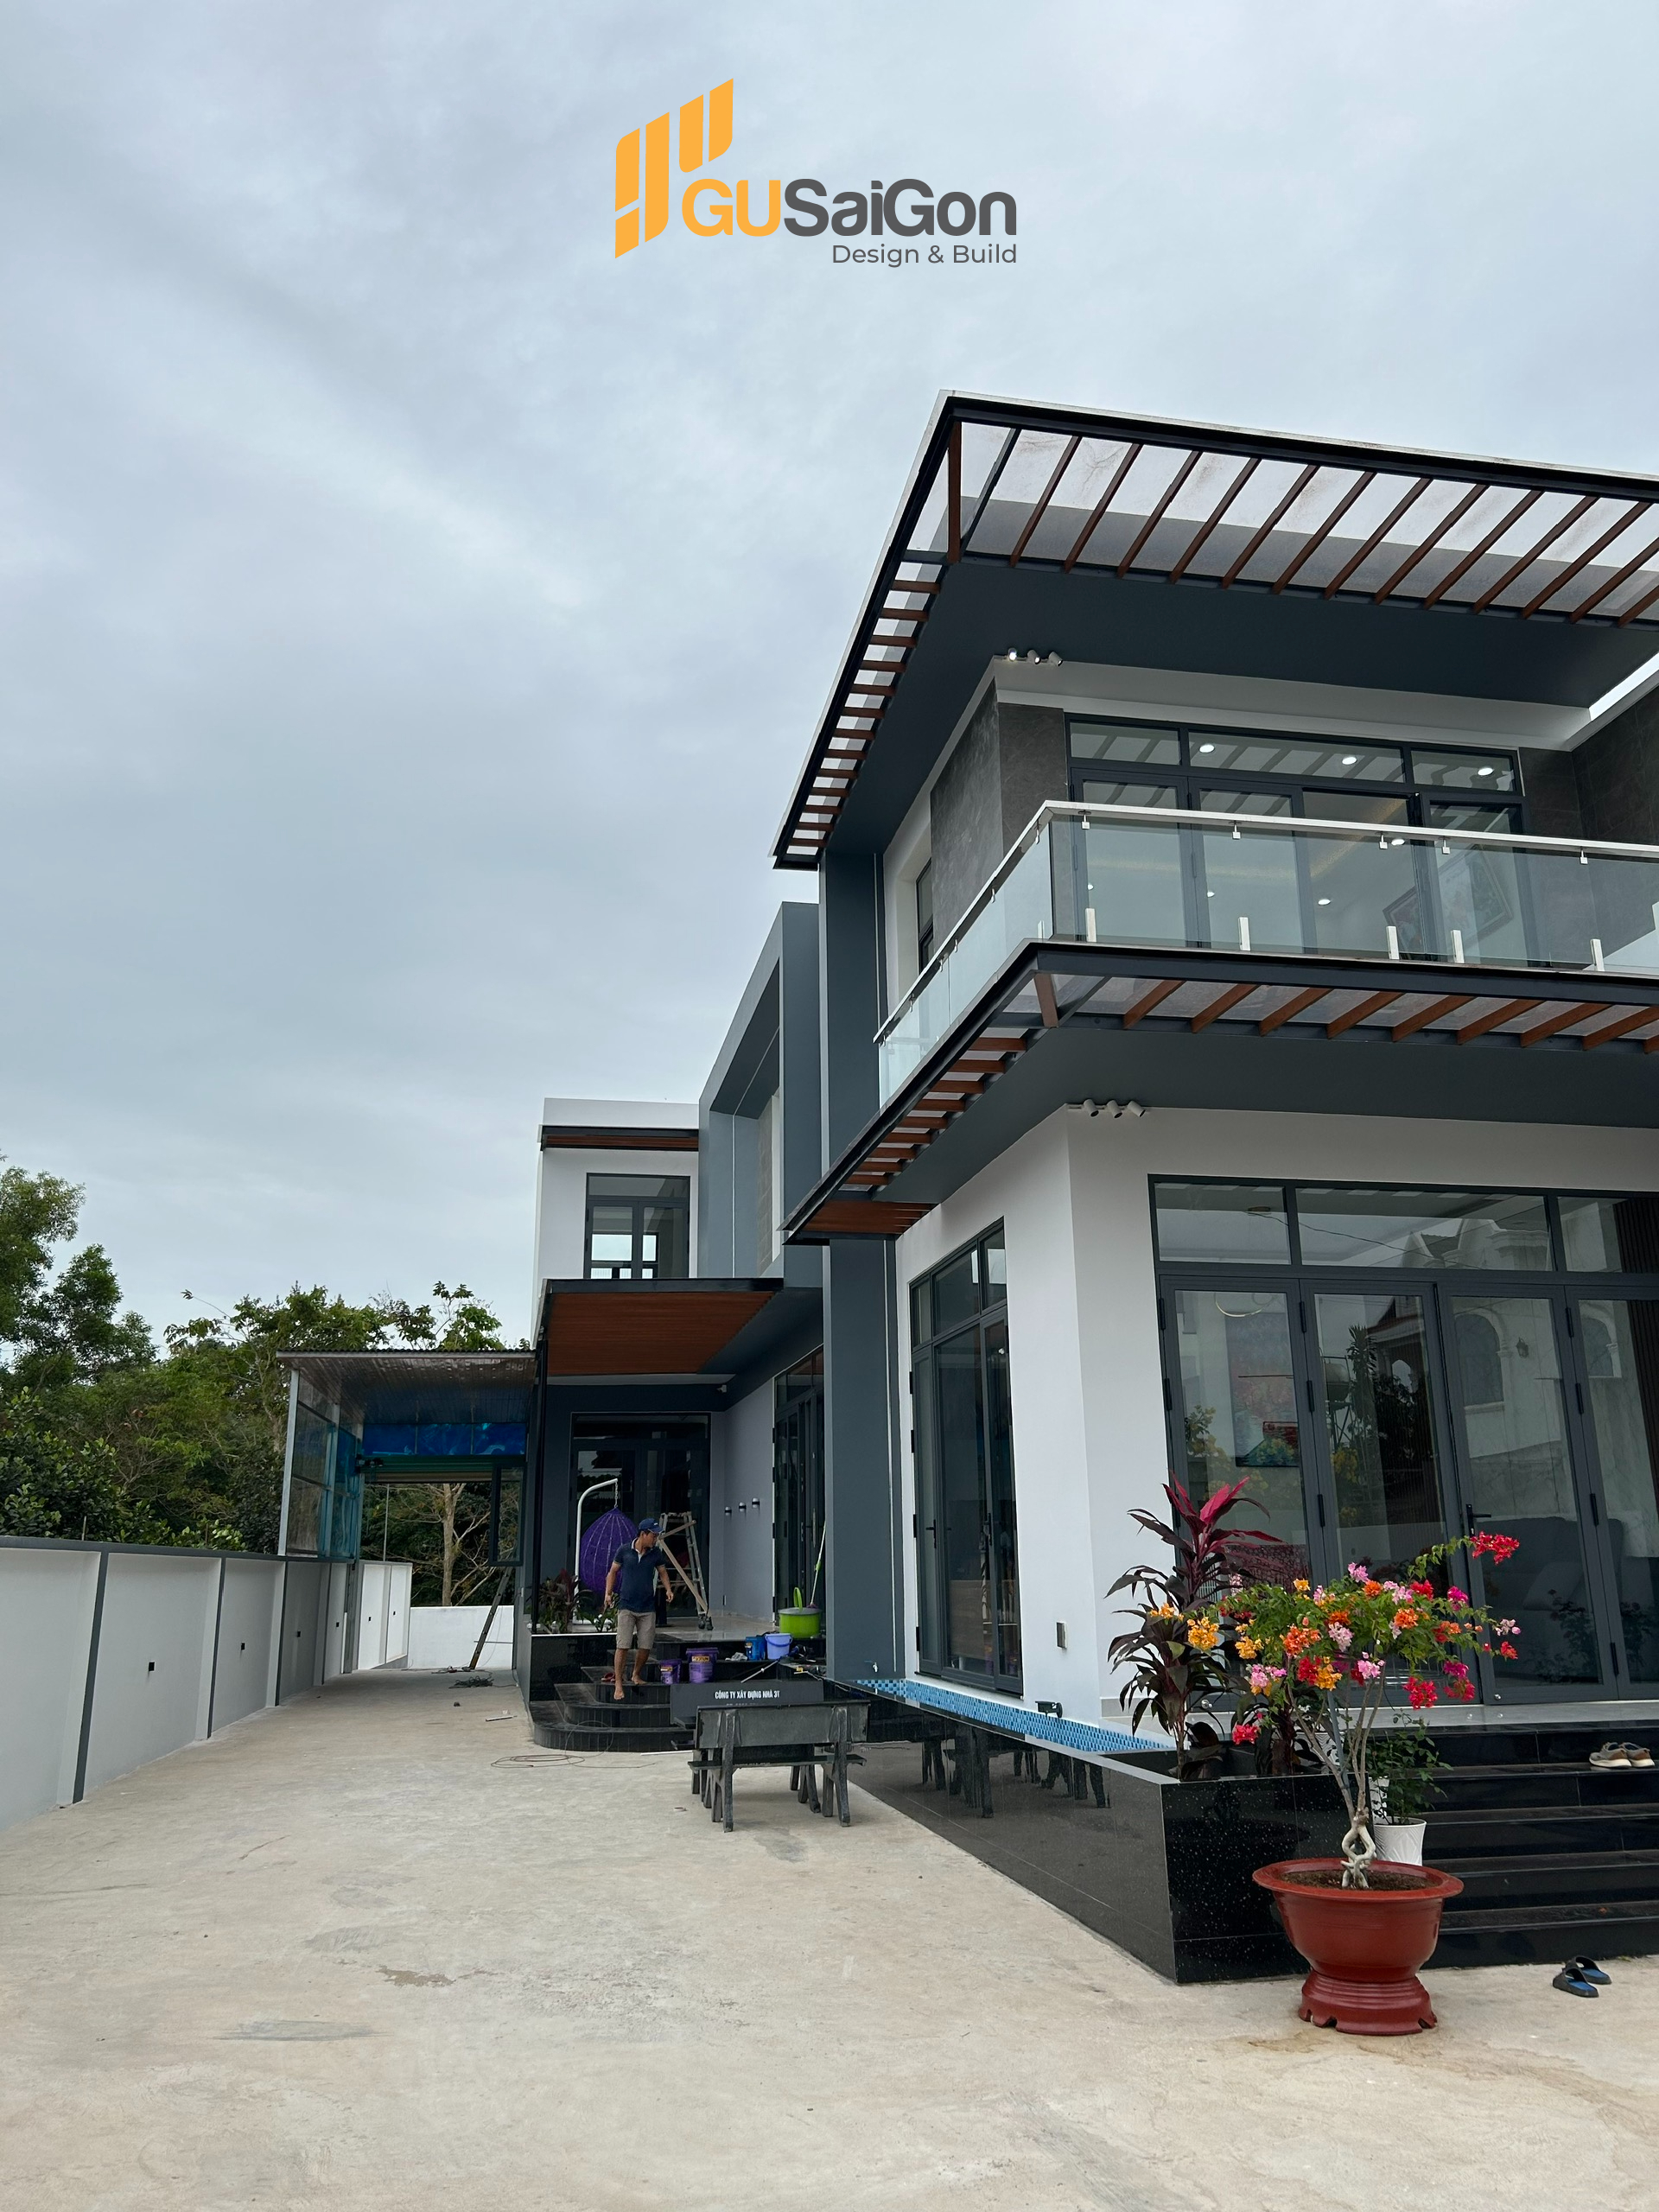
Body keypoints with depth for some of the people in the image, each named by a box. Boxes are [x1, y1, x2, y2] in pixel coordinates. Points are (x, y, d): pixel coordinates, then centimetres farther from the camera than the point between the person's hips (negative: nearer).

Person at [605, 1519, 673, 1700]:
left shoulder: (655, 1553, 4)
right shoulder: (625, 1550, -3)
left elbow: (662, 1572, 17)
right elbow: (613, 1572, 7)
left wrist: (668, 1589, 0)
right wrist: (608, 1593, -2)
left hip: (648, 1608, 3)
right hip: (626, 1606, -3)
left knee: (645, 1647, 4)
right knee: (622, 1646, -7)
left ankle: (636, 1675, 29)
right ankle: (619, 1683, 2)